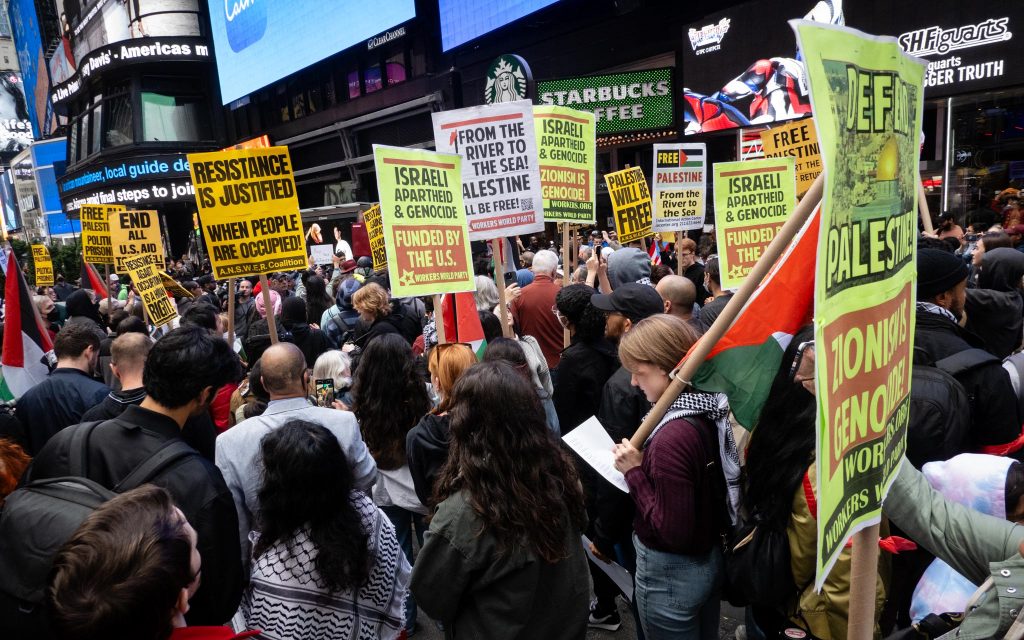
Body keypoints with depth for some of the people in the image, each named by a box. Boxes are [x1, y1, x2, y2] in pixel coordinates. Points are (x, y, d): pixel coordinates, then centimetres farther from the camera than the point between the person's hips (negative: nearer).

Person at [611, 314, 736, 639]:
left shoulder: (673, 436, -31)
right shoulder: (711, 411, -6)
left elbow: (673, 533, -26)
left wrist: (635, 472, -21)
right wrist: (645, 464, 0)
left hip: (671, 575, -8)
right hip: (710, 560, 8)